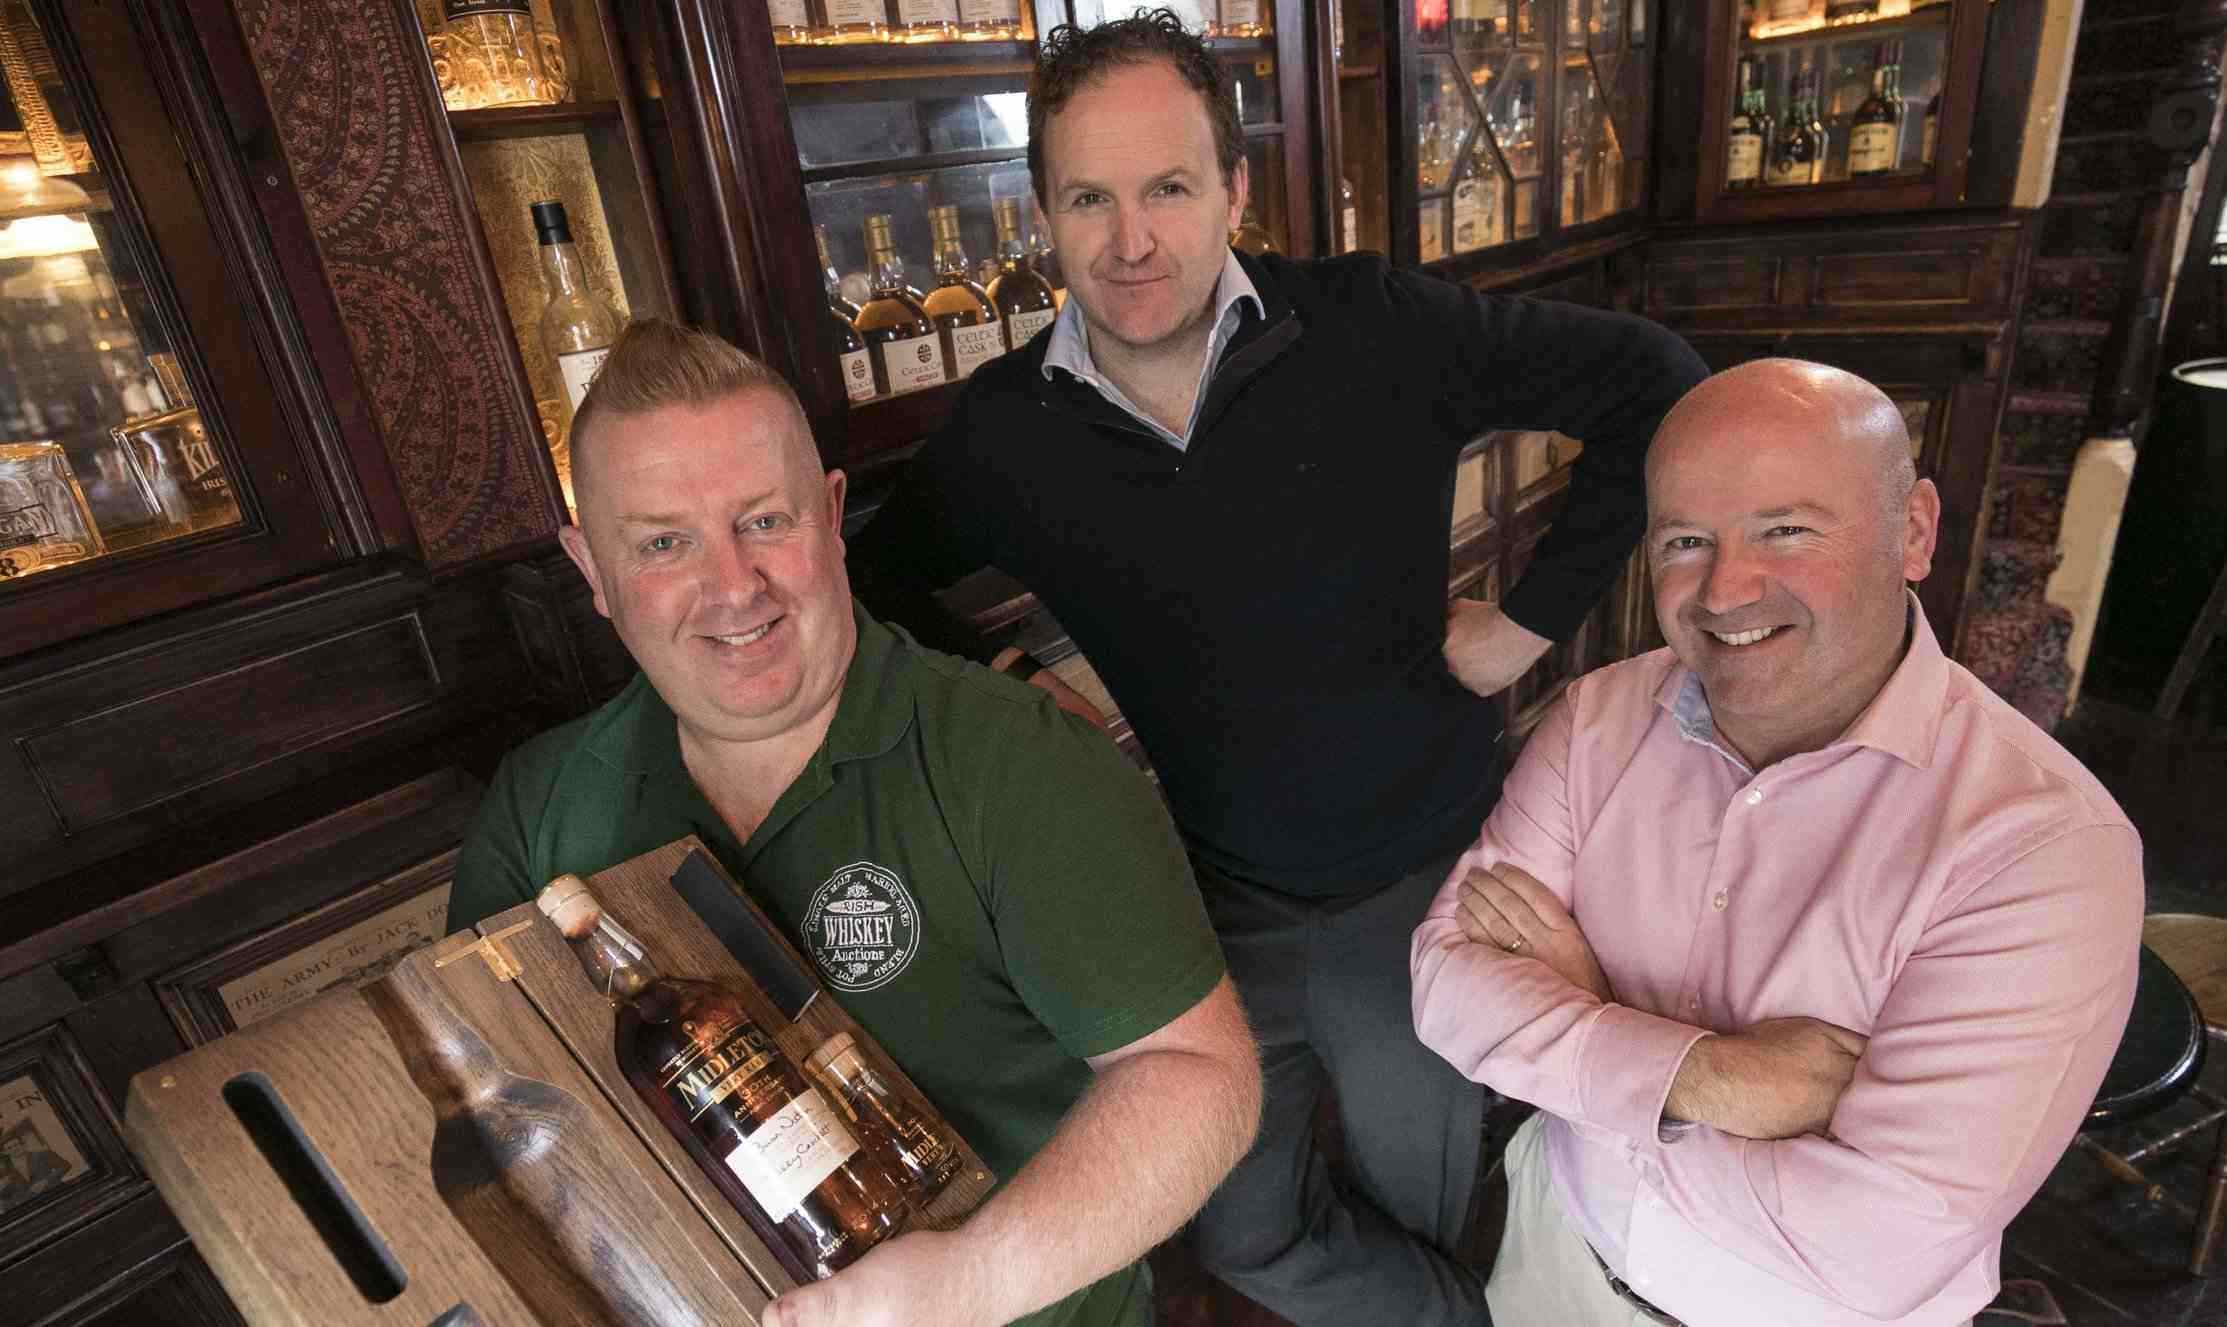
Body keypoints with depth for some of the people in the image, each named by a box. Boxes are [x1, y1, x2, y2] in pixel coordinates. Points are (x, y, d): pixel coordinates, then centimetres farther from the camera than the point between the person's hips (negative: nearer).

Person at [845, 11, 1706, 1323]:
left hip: (1420, 885, -1)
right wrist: (1002, 680, -6)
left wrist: (1535, 616, -12)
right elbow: (882, 576, 9)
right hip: (1209, 907, 2)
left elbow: (1655, 383, -9)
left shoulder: (1379, 329, -16)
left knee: (1417, 1213, 22)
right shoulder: (1005, 432, -9)